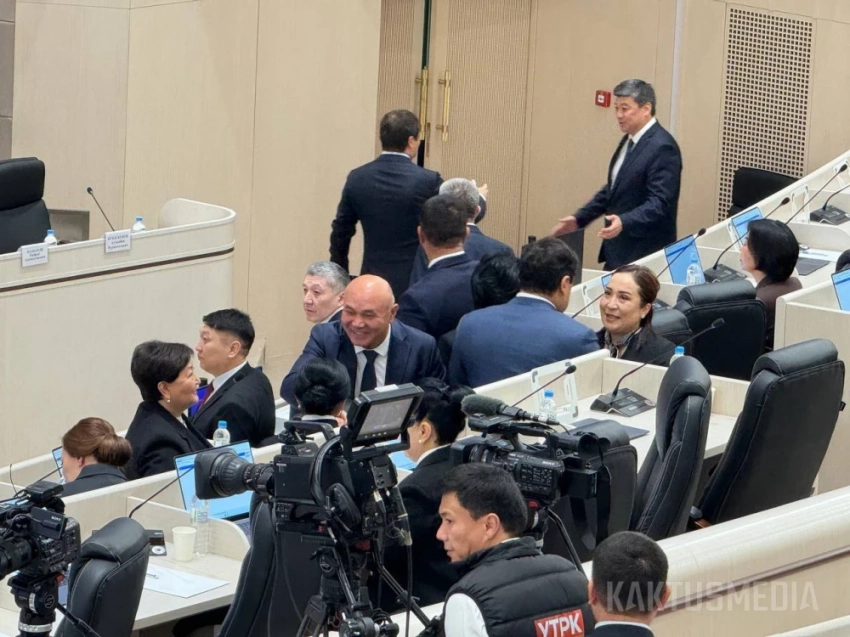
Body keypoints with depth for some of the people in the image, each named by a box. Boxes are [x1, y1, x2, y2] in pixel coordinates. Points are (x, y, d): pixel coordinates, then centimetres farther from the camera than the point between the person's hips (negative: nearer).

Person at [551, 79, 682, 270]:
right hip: (619, 249, 9)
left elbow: (659, 203, -24)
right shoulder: (629, 140, 13)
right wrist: (579, 219, 17)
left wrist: (624, 222, -37)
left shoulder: (662, 147, -18)